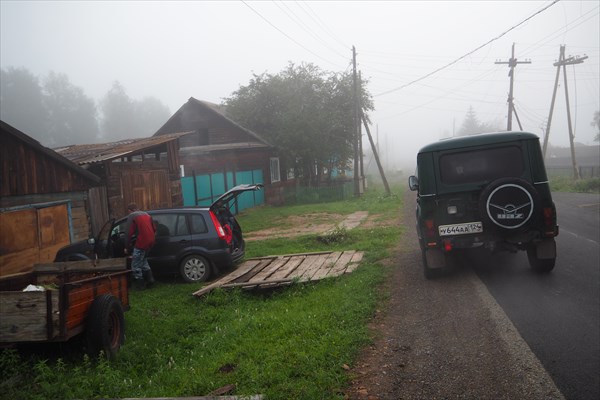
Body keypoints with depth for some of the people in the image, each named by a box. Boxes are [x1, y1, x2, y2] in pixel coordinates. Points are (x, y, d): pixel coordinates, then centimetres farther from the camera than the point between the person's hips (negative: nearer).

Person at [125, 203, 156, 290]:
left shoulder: (131, 216, -3)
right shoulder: (146, 214, 19)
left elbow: (129, 233, -9)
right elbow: (154, 230, 21)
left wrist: (127, 247, -1)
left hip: (142, 242, -8)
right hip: (150, 241, 8)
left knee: (136, 265, 5)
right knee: (143, 260, 27)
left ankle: (140, 284, 10)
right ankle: (150, 278, 23)